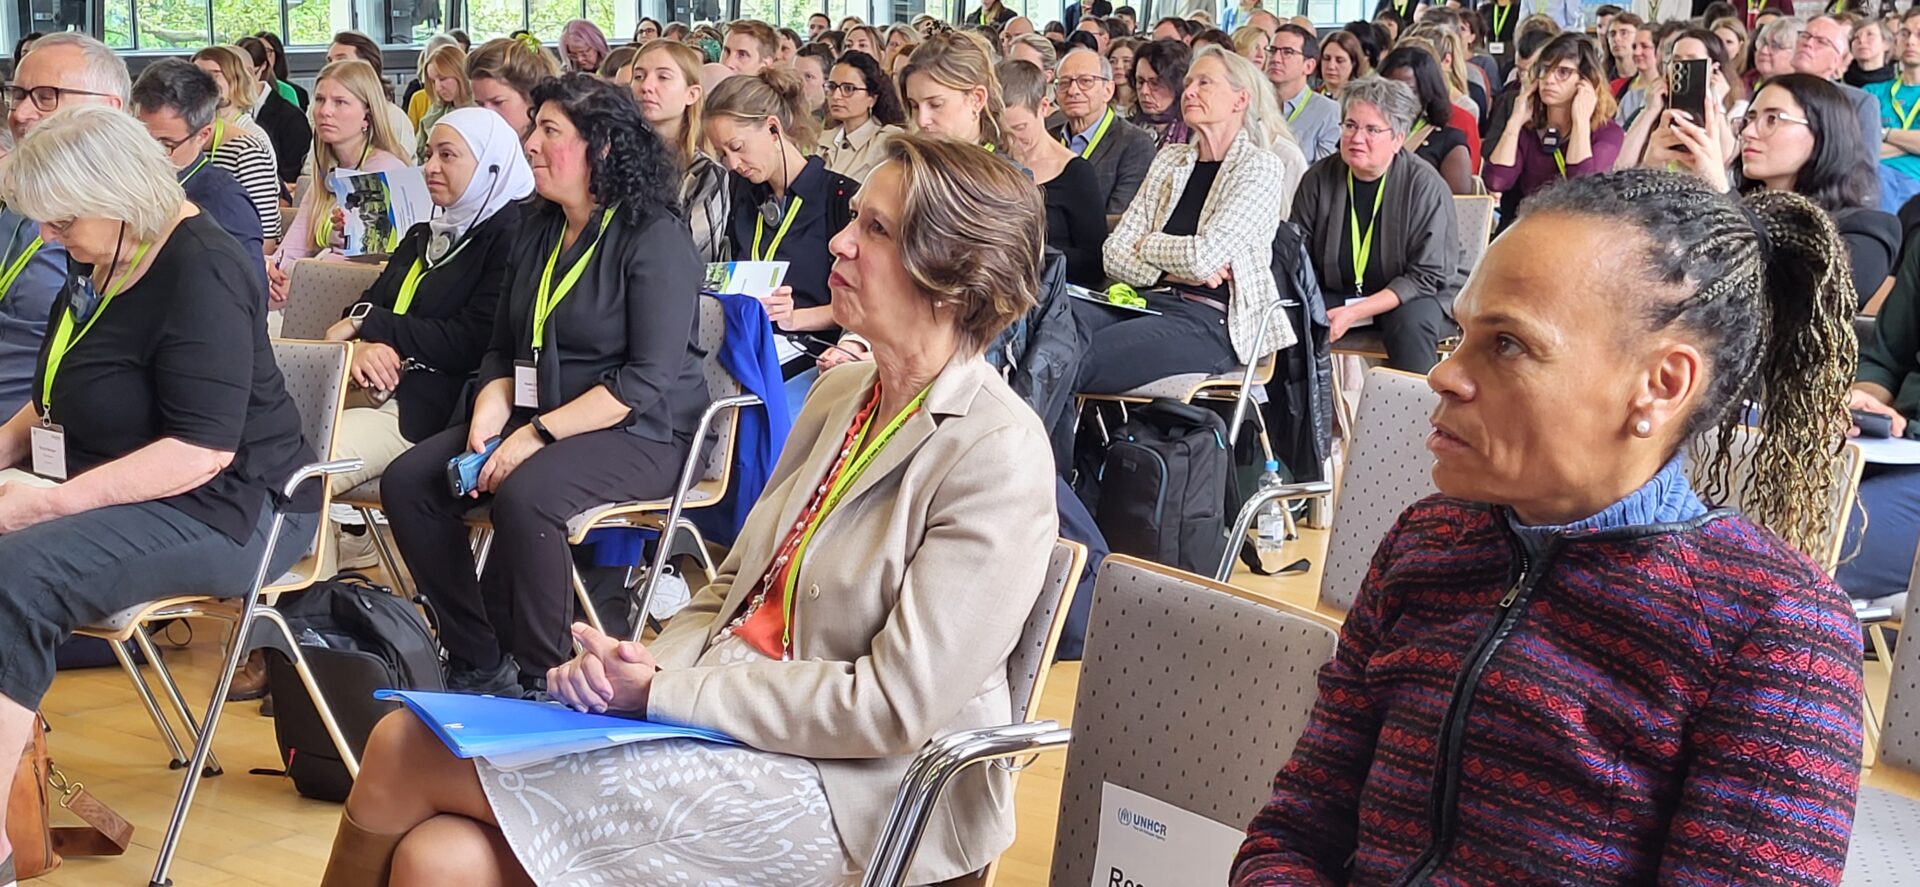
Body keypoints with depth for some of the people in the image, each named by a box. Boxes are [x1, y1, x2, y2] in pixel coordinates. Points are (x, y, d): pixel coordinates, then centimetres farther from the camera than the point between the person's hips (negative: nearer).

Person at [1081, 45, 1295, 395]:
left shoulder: (1261, 167, 2)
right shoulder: (1170, 159, 20)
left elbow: (1203, 256, -12)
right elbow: (1114, 253, 12)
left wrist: (1147, 245, 6)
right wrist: (1172, 272, -5)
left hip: (1211, 320, -6)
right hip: (1153, 301, 6)